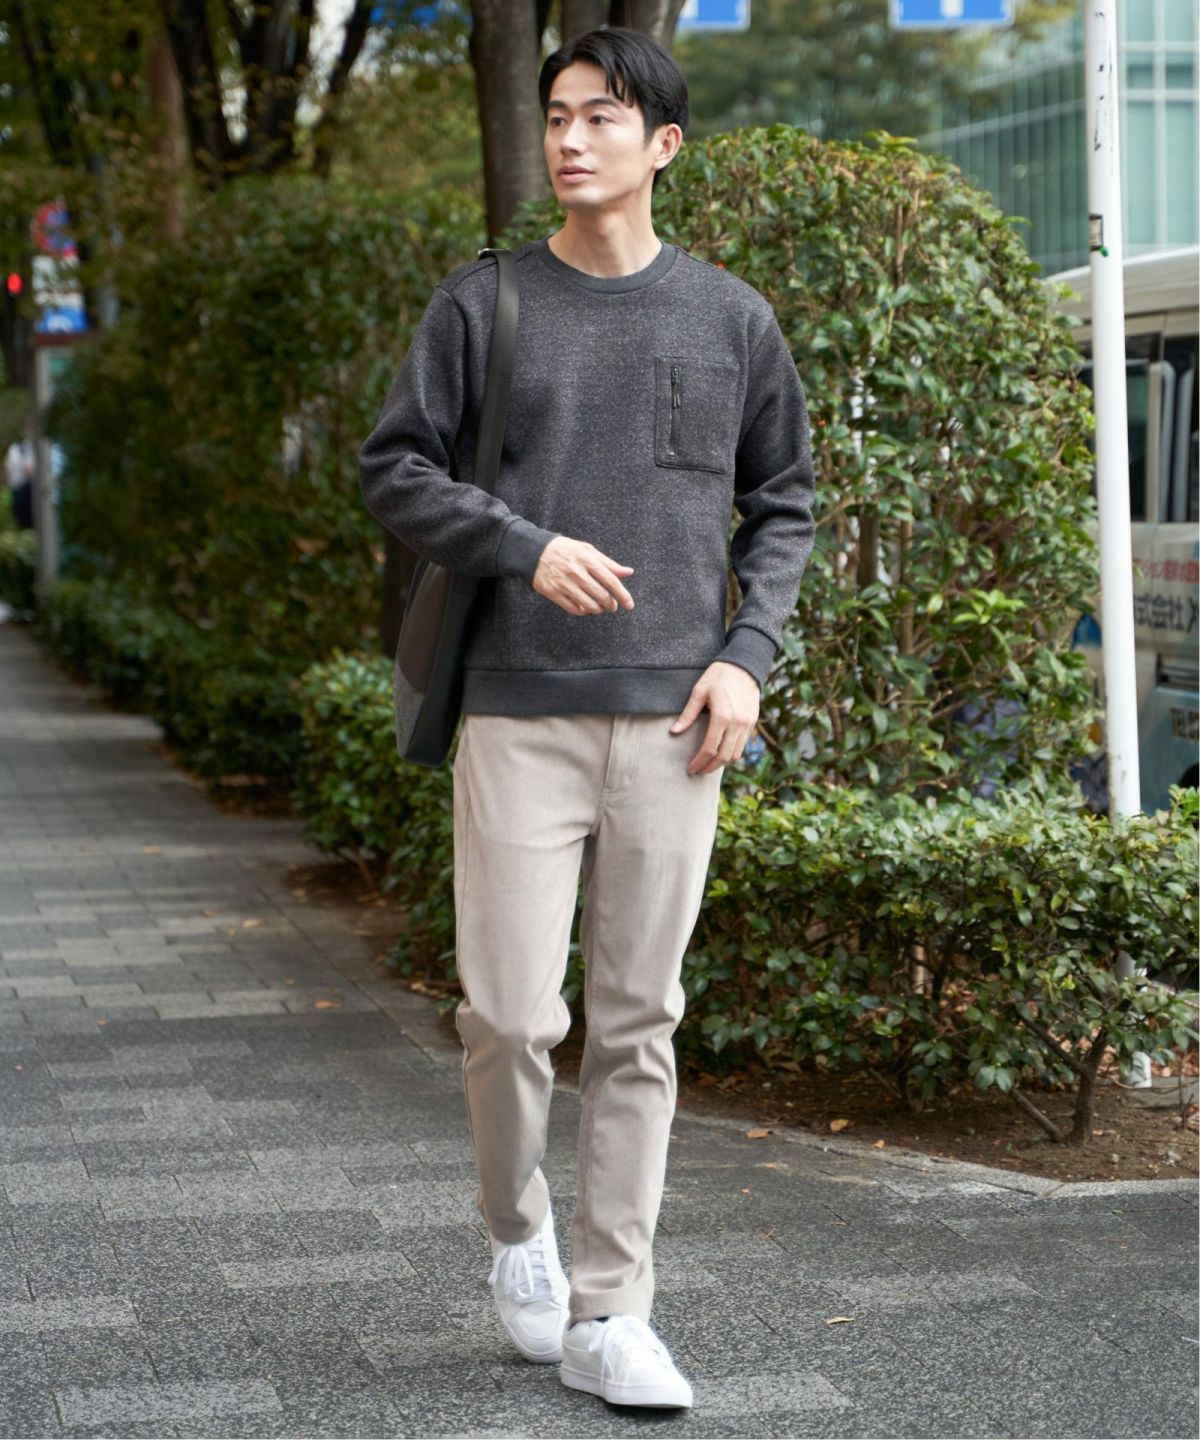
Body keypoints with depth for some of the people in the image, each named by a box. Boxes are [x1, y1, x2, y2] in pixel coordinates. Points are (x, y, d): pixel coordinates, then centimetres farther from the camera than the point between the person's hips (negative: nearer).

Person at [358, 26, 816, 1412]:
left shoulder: (731, 318, 8)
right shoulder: (482, 303, 4)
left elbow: (782, 504, 15)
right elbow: (393, 469, 4)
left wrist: (749, 652, 0)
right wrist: (525, 547, -11)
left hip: (671, 723, 2)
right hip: (518, 713, -1)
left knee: (638, 1027, 4)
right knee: (509, 1016, -5)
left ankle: (606, 1316, 13)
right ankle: (515, 1227, 24)